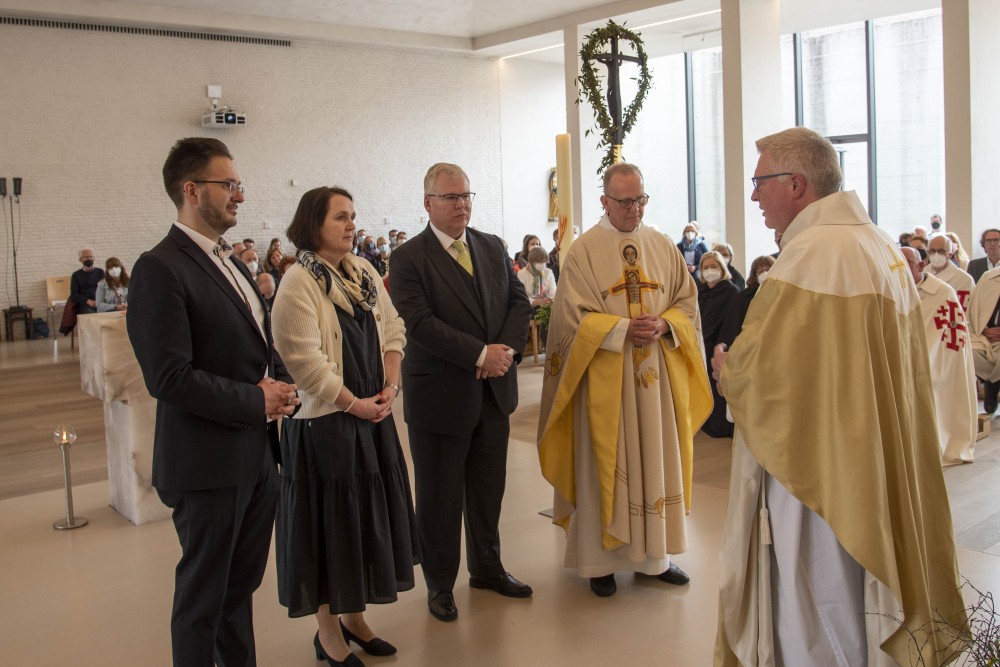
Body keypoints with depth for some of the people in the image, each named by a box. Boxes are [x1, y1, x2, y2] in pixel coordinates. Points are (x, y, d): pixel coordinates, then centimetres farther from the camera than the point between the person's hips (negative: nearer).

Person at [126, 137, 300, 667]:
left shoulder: (231, 263, 12)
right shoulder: (160, 269, -15)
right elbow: (168, 377, -22)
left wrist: (282, 386, 0)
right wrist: (256, 400, -17)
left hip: (257, 456, 8)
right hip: (209, 462, -8)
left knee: (241, 583, 20)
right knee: (203, 595, 9)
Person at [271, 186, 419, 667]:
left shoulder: (364, 272, 8)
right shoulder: (298, 283, -13)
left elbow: (392, 331, 10)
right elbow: (305, 361, -17)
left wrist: (389, 387, -3)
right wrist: (353, 403, -13)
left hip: (373, 416, 7)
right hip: (326, 422, -7)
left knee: (368, 515, 14)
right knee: (330, 519, 3)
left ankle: (354, 616, 30)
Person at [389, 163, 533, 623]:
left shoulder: (493, 247, 9)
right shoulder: (408, 258, -9)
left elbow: (519, 301, 7)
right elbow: (419, 323, -19)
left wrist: (507, 349, -11)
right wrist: (480, 355, -21)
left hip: (493, 391, 5)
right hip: (440, 395, -5)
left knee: (489, 487, 17)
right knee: (440, 497, 8)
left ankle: (487, 567, 36)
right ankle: (440, 584, 25)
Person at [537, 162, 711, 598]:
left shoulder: (663, 247, 8)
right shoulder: (584, 251, -4)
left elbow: (688, 301, 9)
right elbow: (574, 317, -9)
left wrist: (663, 325, -11)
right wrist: (624, 330, -18)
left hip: (658, 375, 4)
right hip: (605, 378, -4)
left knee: (656, 461, 9)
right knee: (605, 466, 3)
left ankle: (654, 554, 22)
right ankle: (600, 559, 14)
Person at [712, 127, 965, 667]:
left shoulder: (811, 255, -21)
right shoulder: (881, 245, 9)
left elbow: (756, 369, -21)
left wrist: (726, 369, 0)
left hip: (814, 462, -9)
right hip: (873, 461, 9)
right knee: (851, 593, 21)